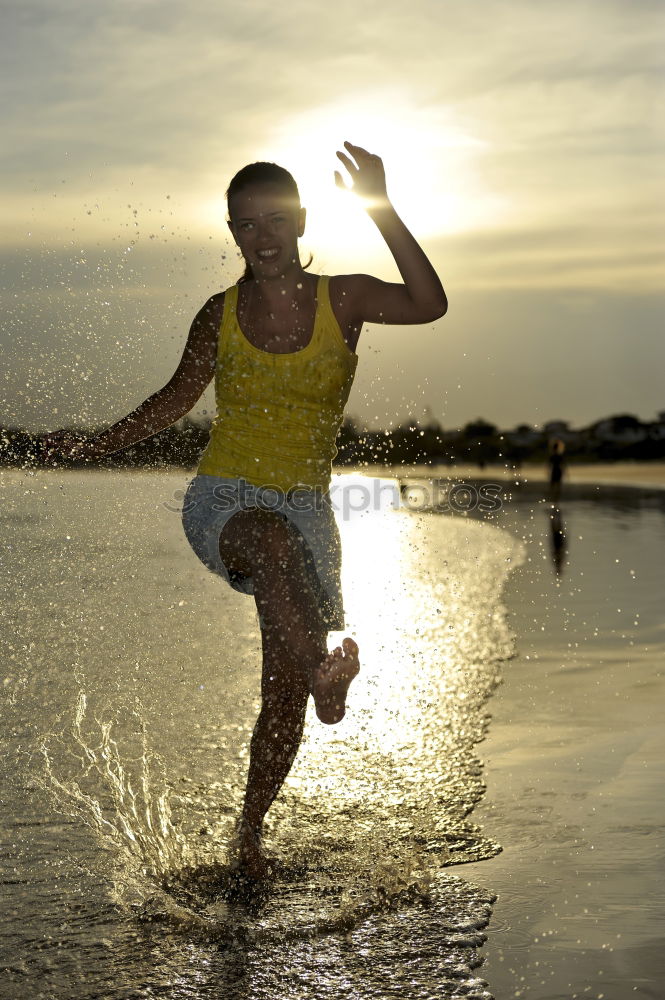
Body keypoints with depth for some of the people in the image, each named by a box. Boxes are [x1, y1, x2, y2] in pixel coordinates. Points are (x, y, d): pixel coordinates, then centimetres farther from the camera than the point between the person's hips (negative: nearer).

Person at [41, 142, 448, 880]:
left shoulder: (342, 299, -2)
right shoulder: (221, 315, 2)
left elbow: (429, 305, -21)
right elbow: (177, 397, 17)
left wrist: (380, 209, -27)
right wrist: (99, 445, 10)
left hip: (305, 509, 1)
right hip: (221, 500, 0)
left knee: (282, 698, 1)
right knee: (271, 537, -41)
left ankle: (249, 833, 20)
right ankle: (322, 671, -61)